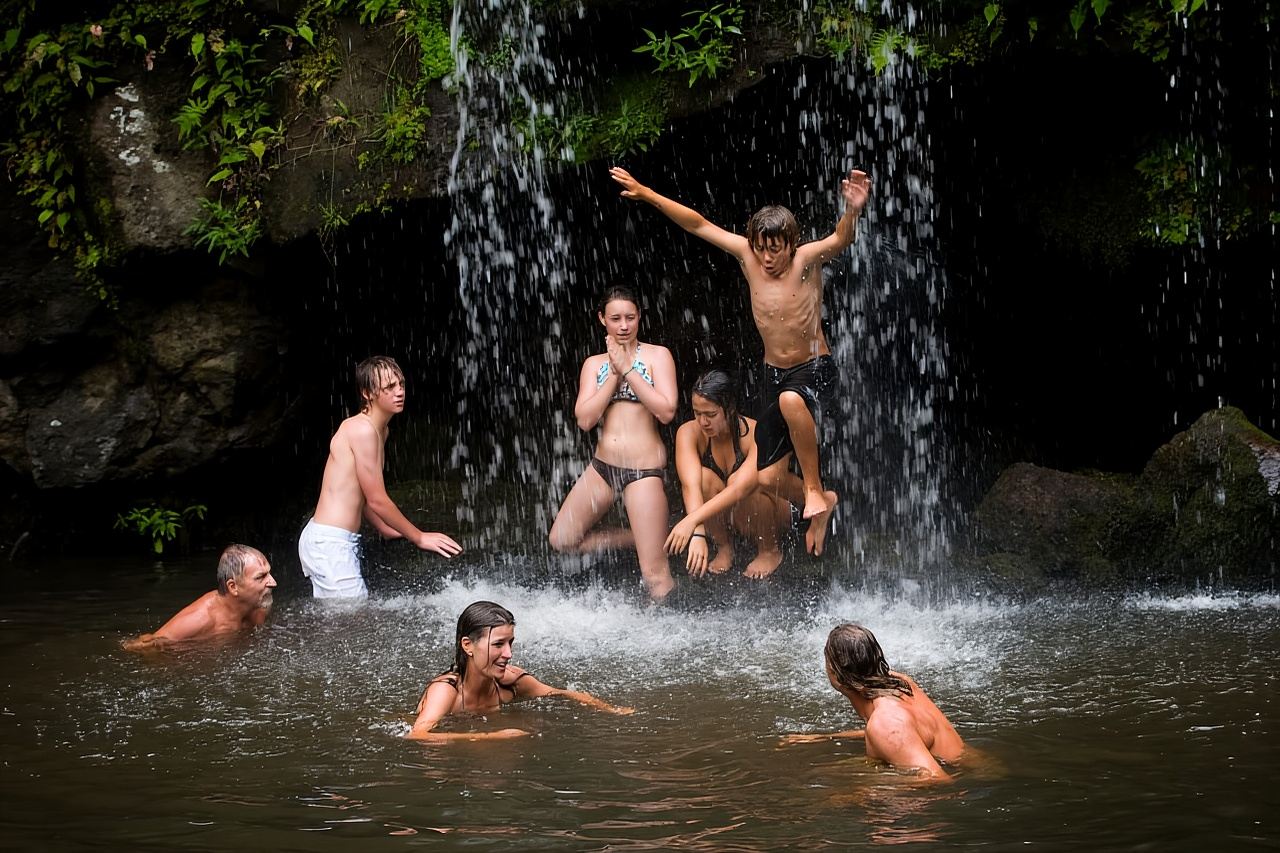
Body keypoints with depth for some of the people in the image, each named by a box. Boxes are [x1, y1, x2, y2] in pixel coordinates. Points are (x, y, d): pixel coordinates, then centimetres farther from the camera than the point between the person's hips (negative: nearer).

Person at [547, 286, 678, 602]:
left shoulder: (657, 356, -1)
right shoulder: (595, 363, 9)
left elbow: (666, 411, -15)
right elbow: (584, 419, -2)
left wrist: (629, 369, -13)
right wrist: (614, 374, -8)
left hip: (644, 469, -5)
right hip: (602, 466, 5)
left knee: (656, 576, -9)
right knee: (562, 539, 11)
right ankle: (639, 537, 21)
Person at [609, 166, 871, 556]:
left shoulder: (807, 259, -17)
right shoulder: (747, 254, -7)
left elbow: (841, 239, -37)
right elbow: (698, 225, -3)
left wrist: (853, 210, -60)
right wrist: (645, 193, -6)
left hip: (815, 368, -5)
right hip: (774, 372, 5)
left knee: (791, 400, -42)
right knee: (769, 477, -1)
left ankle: (815, 488, -21)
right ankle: (819, 507, 30)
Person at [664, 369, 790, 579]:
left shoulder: (756, 435, -29)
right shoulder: (689, 433, -20)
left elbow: (741, 488, -44)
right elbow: (690, 485, -35)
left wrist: (692, 521, -56)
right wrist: (698, 534, -51)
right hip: (720, 516, 2)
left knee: (737, 480, -35)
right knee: (704, 478, -30)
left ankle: (770, 551, -10)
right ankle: (723, 548, -8)